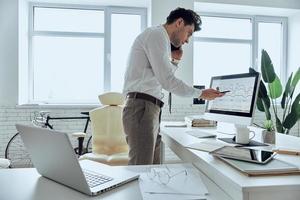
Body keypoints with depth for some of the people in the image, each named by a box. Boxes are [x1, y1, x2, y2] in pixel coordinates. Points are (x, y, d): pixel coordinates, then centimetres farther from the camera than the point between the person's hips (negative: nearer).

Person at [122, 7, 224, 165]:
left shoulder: (157, 37, 27)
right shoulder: (156, 35, -3)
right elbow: (167, 81, -12)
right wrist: (200, 94, -3)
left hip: (150, 109, 10)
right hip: (142, 108, -10)